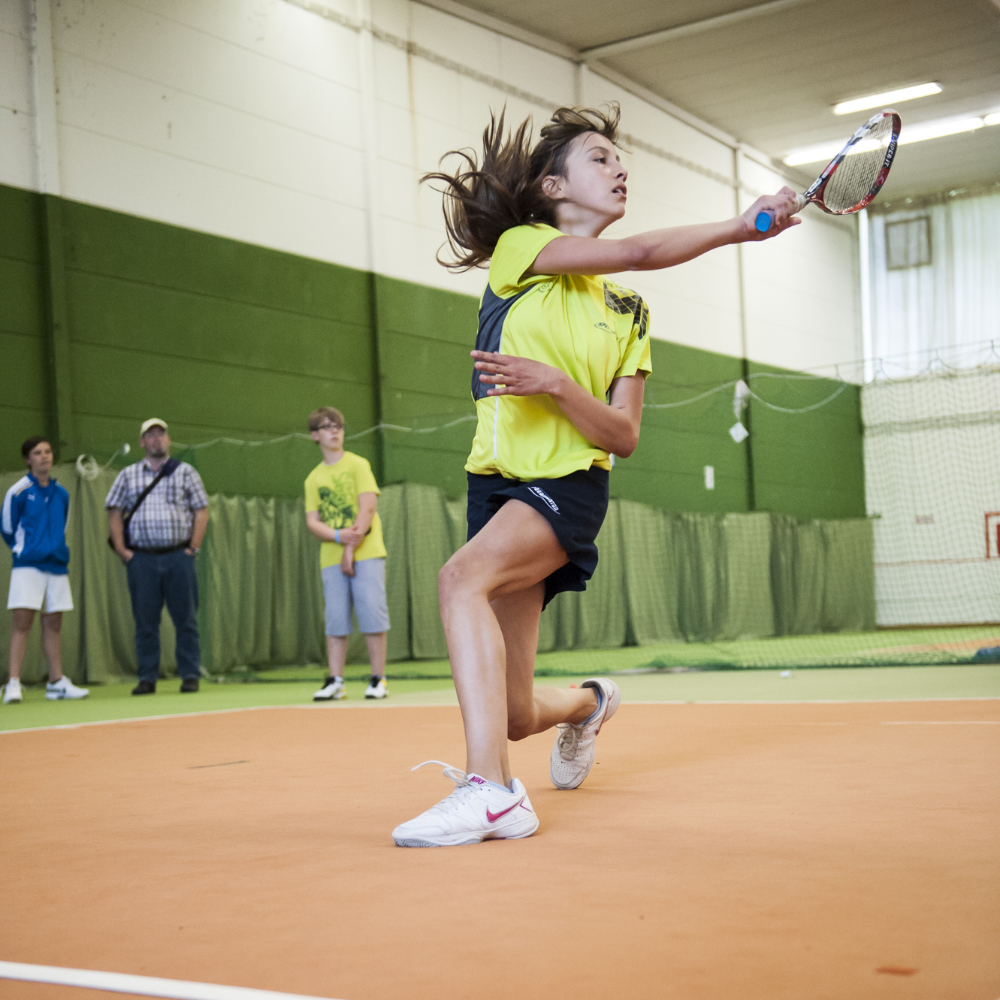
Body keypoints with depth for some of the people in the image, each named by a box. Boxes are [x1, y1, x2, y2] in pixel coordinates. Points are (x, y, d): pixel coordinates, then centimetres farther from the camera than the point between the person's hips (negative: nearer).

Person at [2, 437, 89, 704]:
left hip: (57, 564, 5)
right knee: (22, 621, -10)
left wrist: (57, 550, 15)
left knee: (53, 623, 8)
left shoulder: (61, 493, 10)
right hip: (28, 565, -5)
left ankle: (57, 682, 12)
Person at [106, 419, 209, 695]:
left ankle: (190, 675, 4)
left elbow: (201, 510, 5)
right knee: (145, 621, 3)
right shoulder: (128, 475, 13)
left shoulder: (185, 472, 9)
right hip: (141, 558, 1)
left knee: (185, 619, -1)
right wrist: (121, 549, 0)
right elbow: (115, 512, 11)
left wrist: (193, 546, -5)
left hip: (178, 556, -1)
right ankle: (147, 678, 9)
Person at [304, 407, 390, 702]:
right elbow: (312, 522, 6)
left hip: (366, 553, -3)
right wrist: (339, 536, -13)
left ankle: (378, 679, -3)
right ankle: (335, 681, 2)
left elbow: (368, 507, -4)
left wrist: (351, 548, -12)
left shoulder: (357, 464, 5)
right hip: (332, 557, 3)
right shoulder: (313, 479, 14)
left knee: (372, 613, -7)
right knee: (335, 618, -1)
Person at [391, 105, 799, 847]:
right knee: (514, 715, 2)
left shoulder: (627, 314, 9)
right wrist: (738, 227, -22)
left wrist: (554, 384, -18)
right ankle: (590, 703, 38)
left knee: (463, 576, -34)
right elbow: (641, 252, -15)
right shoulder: (520, 246, 2)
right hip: (500, 481, 1)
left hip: (571, 486, -1)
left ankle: (491, 788, -39)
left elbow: (624, 437, -2)